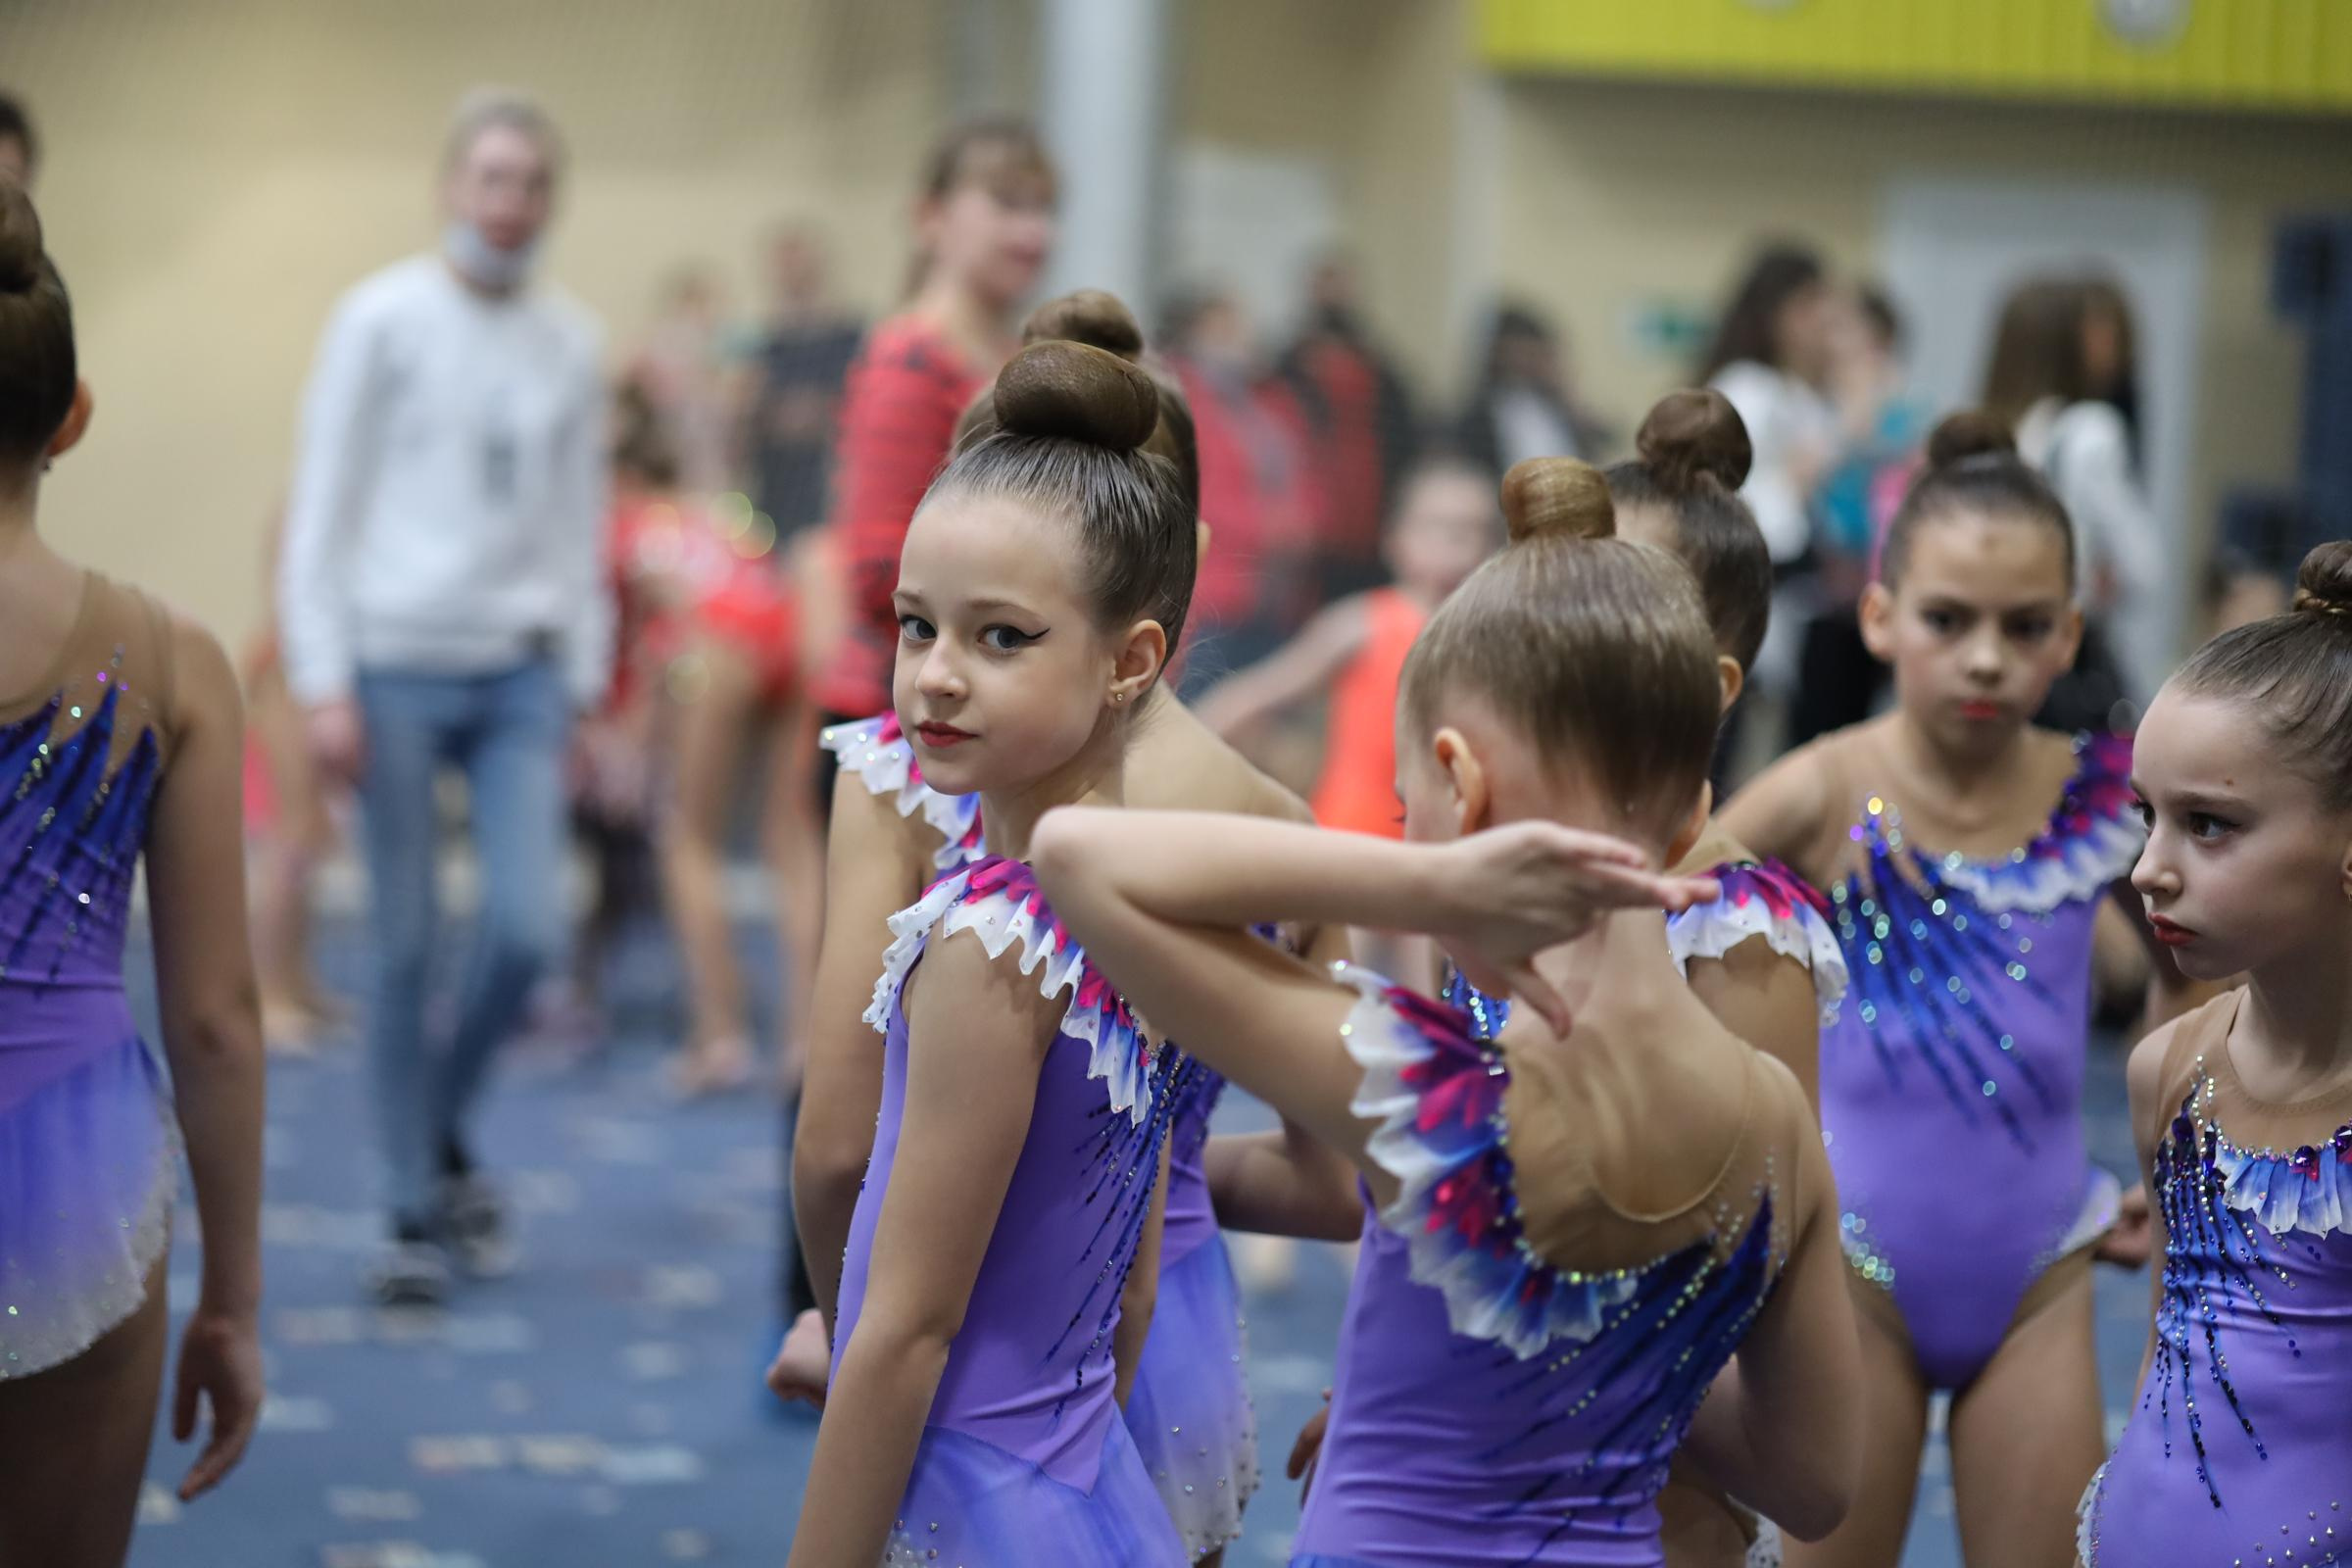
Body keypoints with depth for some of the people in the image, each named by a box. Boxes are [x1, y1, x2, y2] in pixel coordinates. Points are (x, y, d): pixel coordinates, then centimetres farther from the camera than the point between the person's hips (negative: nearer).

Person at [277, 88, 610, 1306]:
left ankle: (443, 1138, 19)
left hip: (520, 674, 3)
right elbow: (322, 512, -3)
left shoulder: (570, 344, 9)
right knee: (406, 951, -1)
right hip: (400, 668, -3)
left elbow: (579, 529, 13)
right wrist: (322, 684, -9)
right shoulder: (383, 321, -1)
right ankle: (416, 1214, 10)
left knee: (527, 931, -8)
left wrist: (584, 687, 9)